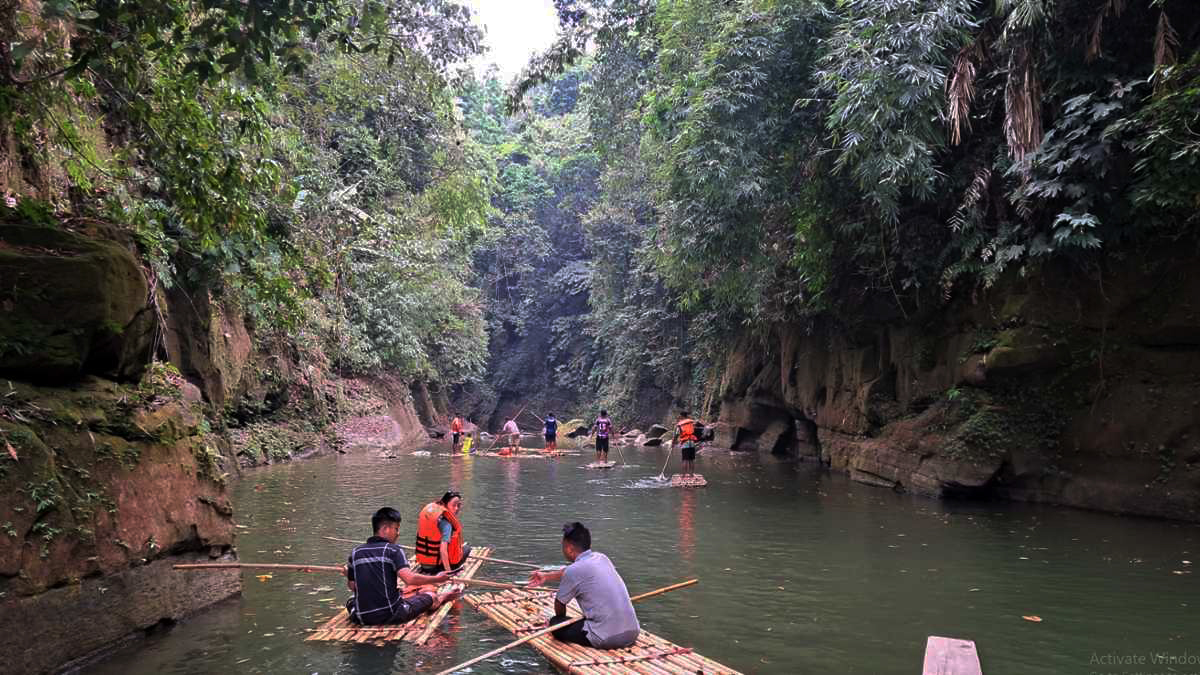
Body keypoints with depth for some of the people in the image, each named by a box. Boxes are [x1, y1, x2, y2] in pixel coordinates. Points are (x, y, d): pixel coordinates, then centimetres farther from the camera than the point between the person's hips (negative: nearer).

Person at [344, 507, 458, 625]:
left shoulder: (355, 552, 5)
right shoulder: (393, 550, -9)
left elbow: (352, 586, 11)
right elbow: (409, 579, -22)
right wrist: (437, 579, -9)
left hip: (362, 618, 5)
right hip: (391, 615, -5)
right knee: (430, 596, 15)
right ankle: (442, 596, 53)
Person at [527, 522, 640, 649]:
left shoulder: (574, 570, -10)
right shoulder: (602, 558, 11)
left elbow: (559, 604, 7)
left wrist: (560, 621, 28)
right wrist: (547, 576, 43)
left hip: (607, 639, -7)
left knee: (556, 623, 8)